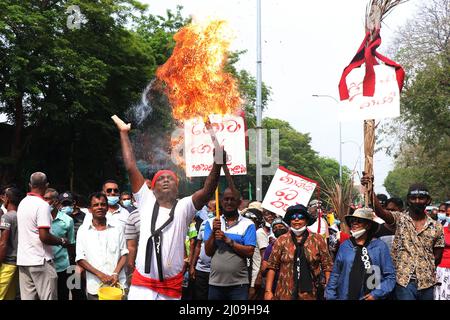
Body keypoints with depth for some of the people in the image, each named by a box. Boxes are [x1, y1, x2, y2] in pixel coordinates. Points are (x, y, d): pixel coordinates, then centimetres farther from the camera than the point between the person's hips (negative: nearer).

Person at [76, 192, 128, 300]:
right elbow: (80, 259, 0)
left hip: (117, 284, 1)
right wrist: (100, 275, -11)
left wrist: (116, 273, -9)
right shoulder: (83, 231, 4)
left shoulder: (116, 229, 8)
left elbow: (124, 254, 7)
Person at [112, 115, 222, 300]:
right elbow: (131, 168, 4)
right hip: (142, 285, 1)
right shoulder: (146, 202, 5)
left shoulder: (183, 207, 2)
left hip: (171, 288, 0)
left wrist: (217, 164, -28)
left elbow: (207, 192, -13)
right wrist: (123, 133, 4)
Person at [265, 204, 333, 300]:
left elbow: (327, 266, 4)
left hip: (310, 295, 0)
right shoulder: (281, 241, 5)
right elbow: (272, 266, 3)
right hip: (285, 295, 0)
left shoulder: (317, 239, 4)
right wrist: (268, 291, -4)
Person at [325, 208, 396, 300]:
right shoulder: (344, 246, 5)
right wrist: (330, 296, -2)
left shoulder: (380, 246, -3)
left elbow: (390, 276, -5)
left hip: (369, 298, -2)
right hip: (345, 296, 2)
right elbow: (335, 274, 6)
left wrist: (376, 294, -15)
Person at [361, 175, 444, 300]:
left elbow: (437, 258, 12)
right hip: (404, 282, -3)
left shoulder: (436, 227, 7)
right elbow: (380, 211, -20)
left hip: (426, 283, 3)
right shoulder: (399, 219, 0)